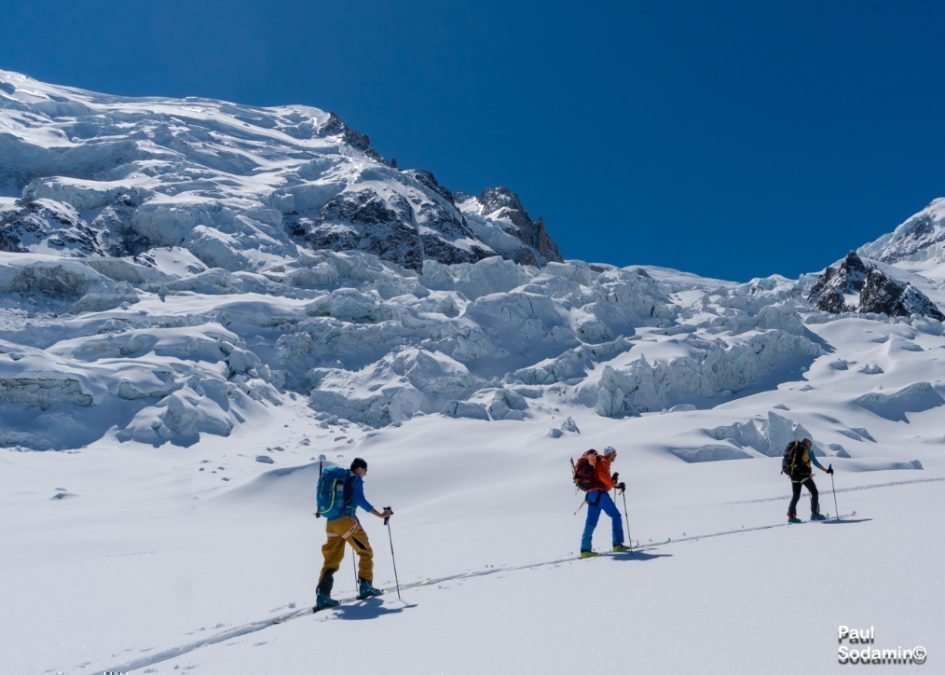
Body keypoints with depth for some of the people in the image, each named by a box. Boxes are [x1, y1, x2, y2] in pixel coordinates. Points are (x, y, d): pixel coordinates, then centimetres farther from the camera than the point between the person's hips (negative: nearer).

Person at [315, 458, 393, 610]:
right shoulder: (356, 479, -1)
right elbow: (360, 500, -15)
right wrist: (380, 514, -15)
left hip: (331, 523, 7)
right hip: (346, 521, -7)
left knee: (331, 559, 7)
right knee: (366, 552, 10)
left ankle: (322, 595, -6)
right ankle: (365, 587, 11)